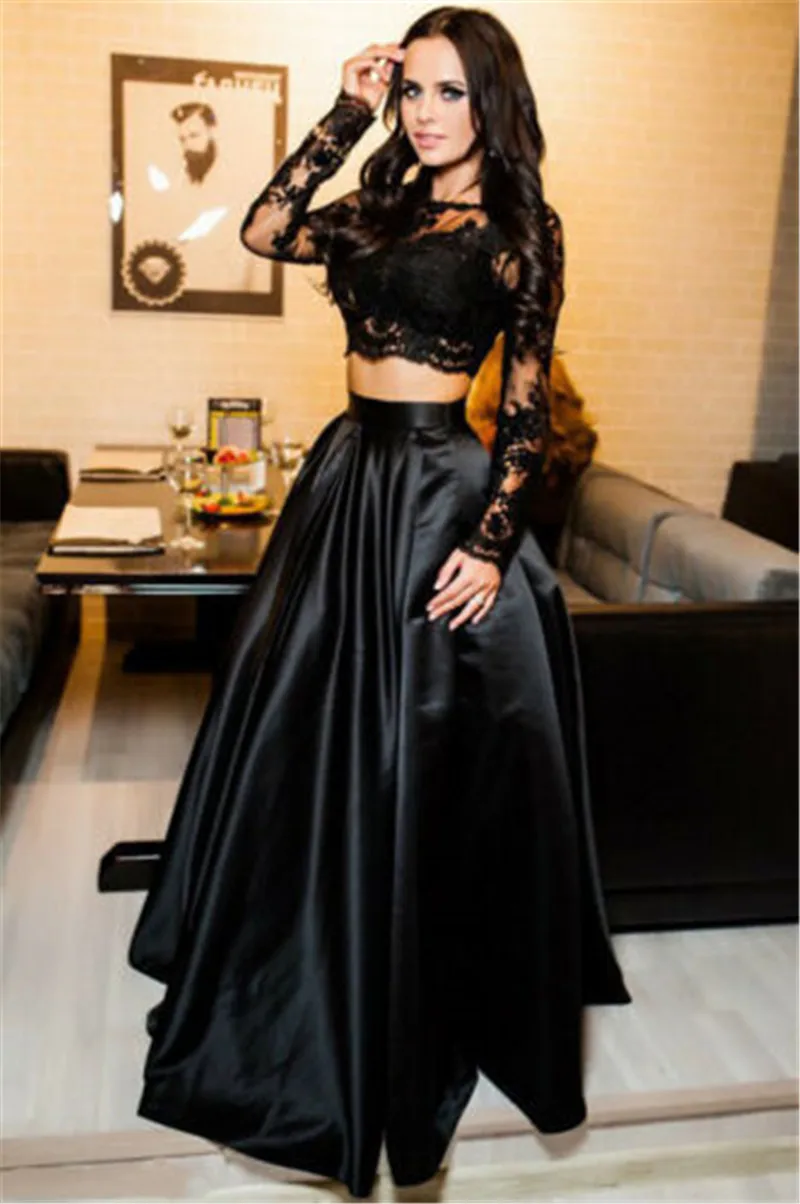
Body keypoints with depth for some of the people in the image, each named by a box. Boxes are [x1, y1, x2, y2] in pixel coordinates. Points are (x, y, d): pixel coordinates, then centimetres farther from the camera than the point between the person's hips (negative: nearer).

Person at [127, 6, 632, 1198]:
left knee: (421, 761, 2)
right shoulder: (386, 209, 13)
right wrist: (346, 115, 1)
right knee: (306, 740, 14)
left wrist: (492, 545, -16)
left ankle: (427, 1017, 25)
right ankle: (306, 996, 36)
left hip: (436, 491, -7)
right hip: (347, 478, 7)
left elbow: (528, 407, -9)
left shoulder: (520, 228, -4)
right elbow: (265, 231, 3)